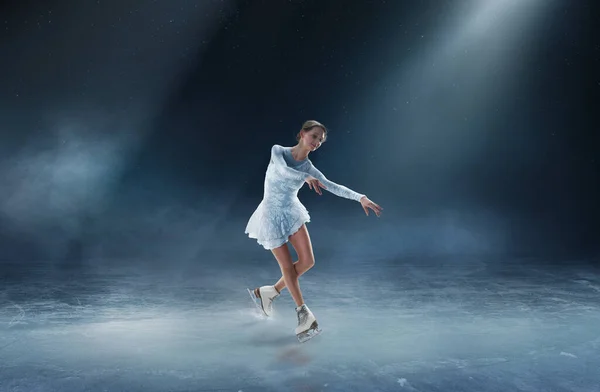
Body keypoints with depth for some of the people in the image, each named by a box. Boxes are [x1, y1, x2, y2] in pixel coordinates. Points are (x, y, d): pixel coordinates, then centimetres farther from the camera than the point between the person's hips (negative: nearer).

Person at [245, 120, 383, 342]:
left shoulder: (309, 167, -3)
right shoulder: (278, 151, -14)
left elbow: (333, 187, -10)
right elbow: (283, 170, -33)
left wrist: (361, 198, -21)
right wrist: (306, 178, -49)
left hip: (292, 213, 5)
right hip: (272, 216, -5)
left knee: (307, 261, -2)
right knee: (288, 267, 0)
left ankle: (269, 292, 20)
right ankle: (303, 313, 16)